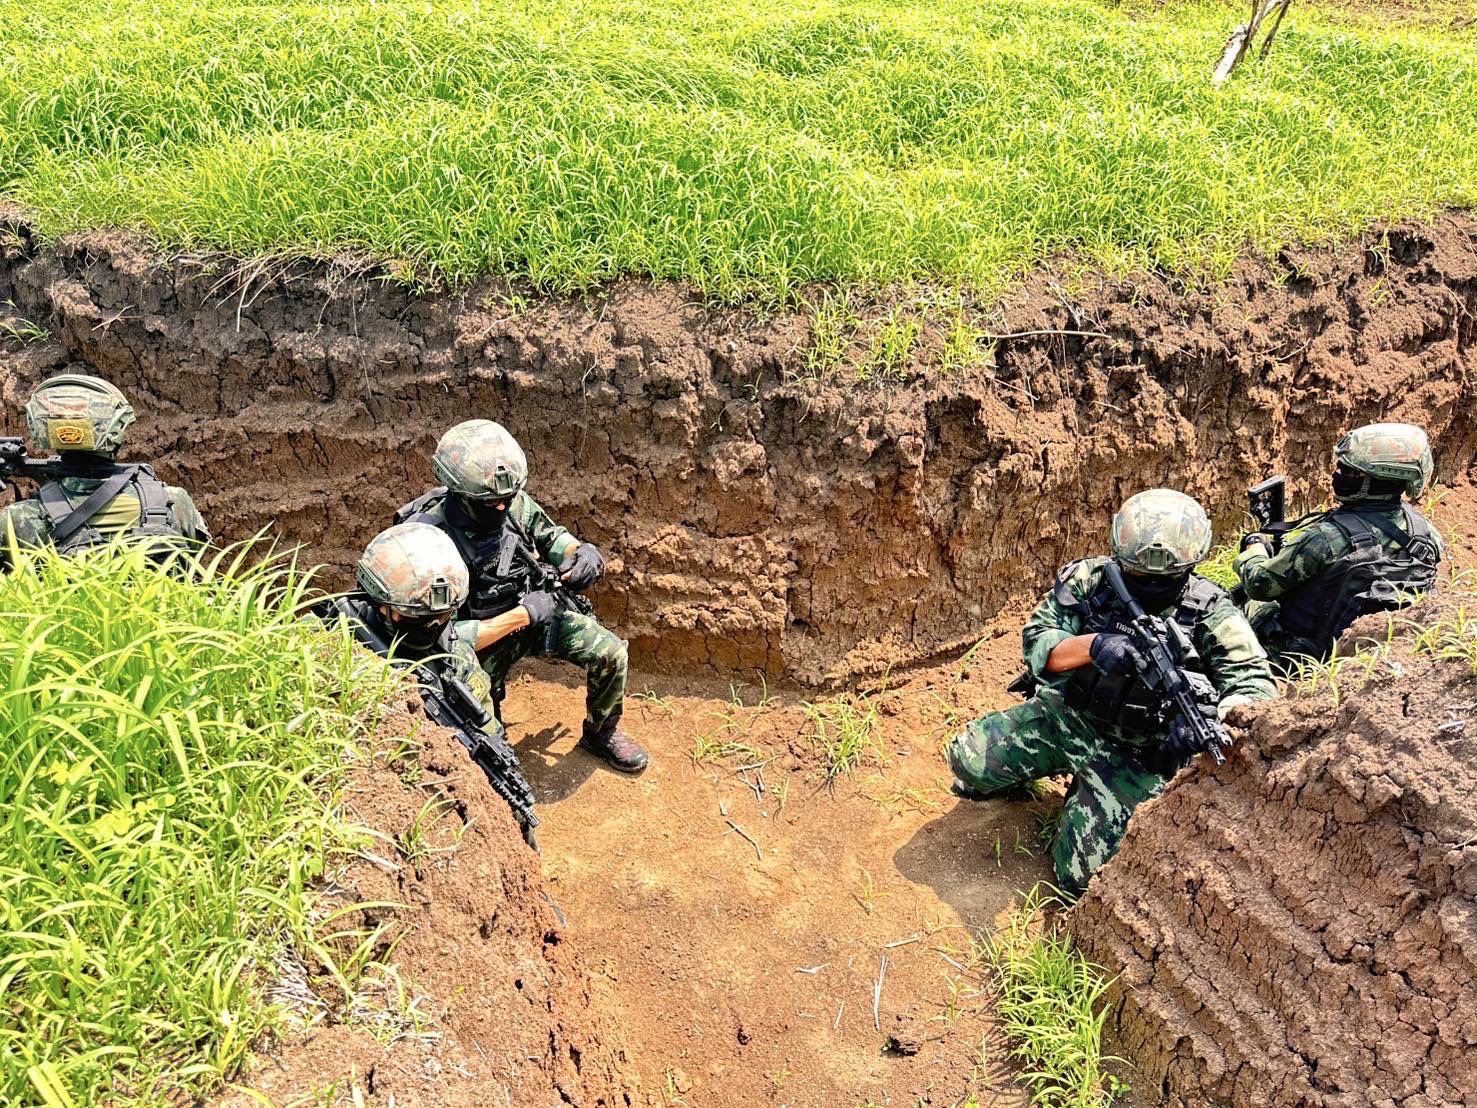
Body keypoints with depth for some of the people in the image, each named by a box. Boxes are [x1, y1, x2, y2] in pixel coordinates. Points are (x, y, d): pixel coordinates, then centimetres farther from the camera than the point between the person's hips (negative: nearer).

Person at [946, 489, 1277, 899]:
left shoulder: (1210, 613, -14)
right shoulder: (1090, 580, -9)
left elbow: (1258, 686, -22)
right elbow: (1036, 642, -13)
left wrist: (1207, 717, -45)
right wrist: (1092, 646, -35)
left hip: (1135, 754, -2)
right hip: (1063, 714, 2)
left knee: (1080, 877, -9)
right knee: (968, 760, -14)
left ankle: (1086, 787, 23)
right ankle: (1022, 778, 23)